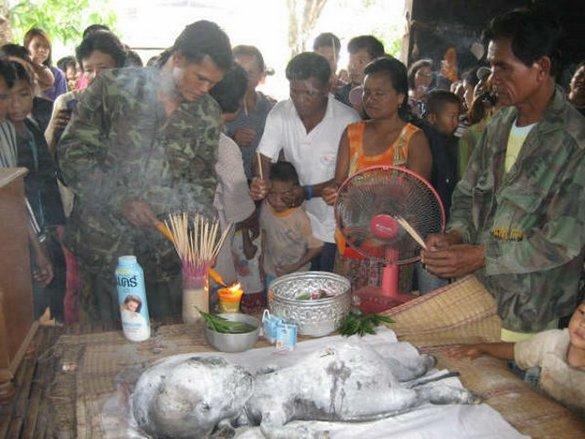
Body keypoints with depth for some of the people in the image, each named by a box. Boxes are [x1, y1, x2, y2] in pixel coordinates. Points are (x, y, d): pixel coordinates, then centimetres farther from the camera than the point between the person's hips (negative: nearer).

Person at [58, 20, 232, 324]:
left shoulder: (208, 113, 4)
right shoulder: (113, 87, -7)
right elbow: (72, 152, -6)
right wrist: (119, 199, -16)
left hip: (168, 252, 3)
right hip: (105, 244, -2)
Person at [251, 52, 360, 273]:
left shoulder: (348, 120, -18)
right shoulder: (280, 114, -6)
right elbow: (264, 157, -8)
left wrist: (308, 192, -26)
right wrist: (260, 182, -30)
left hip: (332, 229, -3)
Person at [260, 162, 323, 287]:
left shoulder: (300, 218, -28)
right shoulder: (266, 207, -13)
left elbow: (316, 247, -18)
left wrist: (295, 267, -17)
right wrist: (263, 259, 11)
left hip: (296, 275, -5)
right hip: (271, 271, 5)